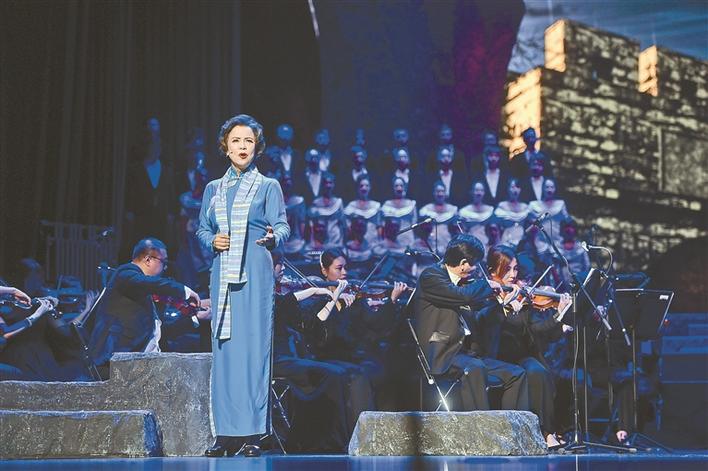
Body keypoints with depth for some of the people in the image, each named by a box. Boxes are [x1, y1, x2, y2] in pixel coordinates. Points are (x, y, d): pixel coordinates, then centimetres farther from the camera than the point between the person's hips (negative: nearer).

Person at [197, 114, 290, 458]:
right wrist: (213, 241, -4)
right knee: (223, 348, 1)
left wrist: (274, 237, -25)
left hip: (254, 274, -3)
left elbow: (283, 226, -2)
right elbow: (202, 229, 18)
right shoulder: (213, 189, 16)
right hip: (222, 273, 3)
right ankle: (226, 432, 4)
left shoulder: (268, 187, 7)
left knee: (253, 345, -8)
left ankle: (251, 432, -6)